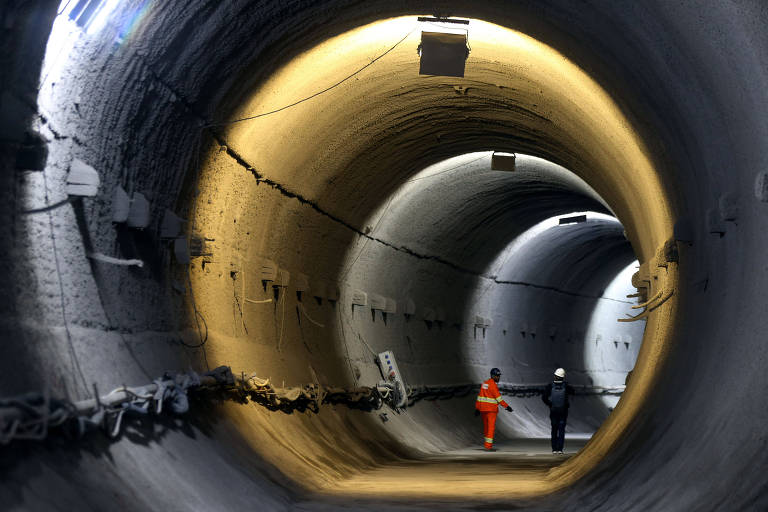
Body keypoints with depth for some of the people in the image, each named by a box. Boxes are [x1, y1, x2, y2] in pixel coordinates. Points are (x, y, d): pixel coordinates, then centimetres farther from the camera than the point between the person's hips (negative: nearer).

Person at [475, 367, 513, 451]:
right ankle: (488, 446, -12)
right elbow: (498, 398, -18)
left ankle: (487, 443, 32)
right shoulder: (493, 385, -14)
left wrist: (477, 409, 14)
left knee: (486, 426, 19)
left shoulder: (484, 383, 11)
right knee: (491, 427, -7)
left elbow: (480, 396, 12)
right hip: (491, 409, -8)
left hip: (483, 408, 8)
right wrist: (507, 406, -16)